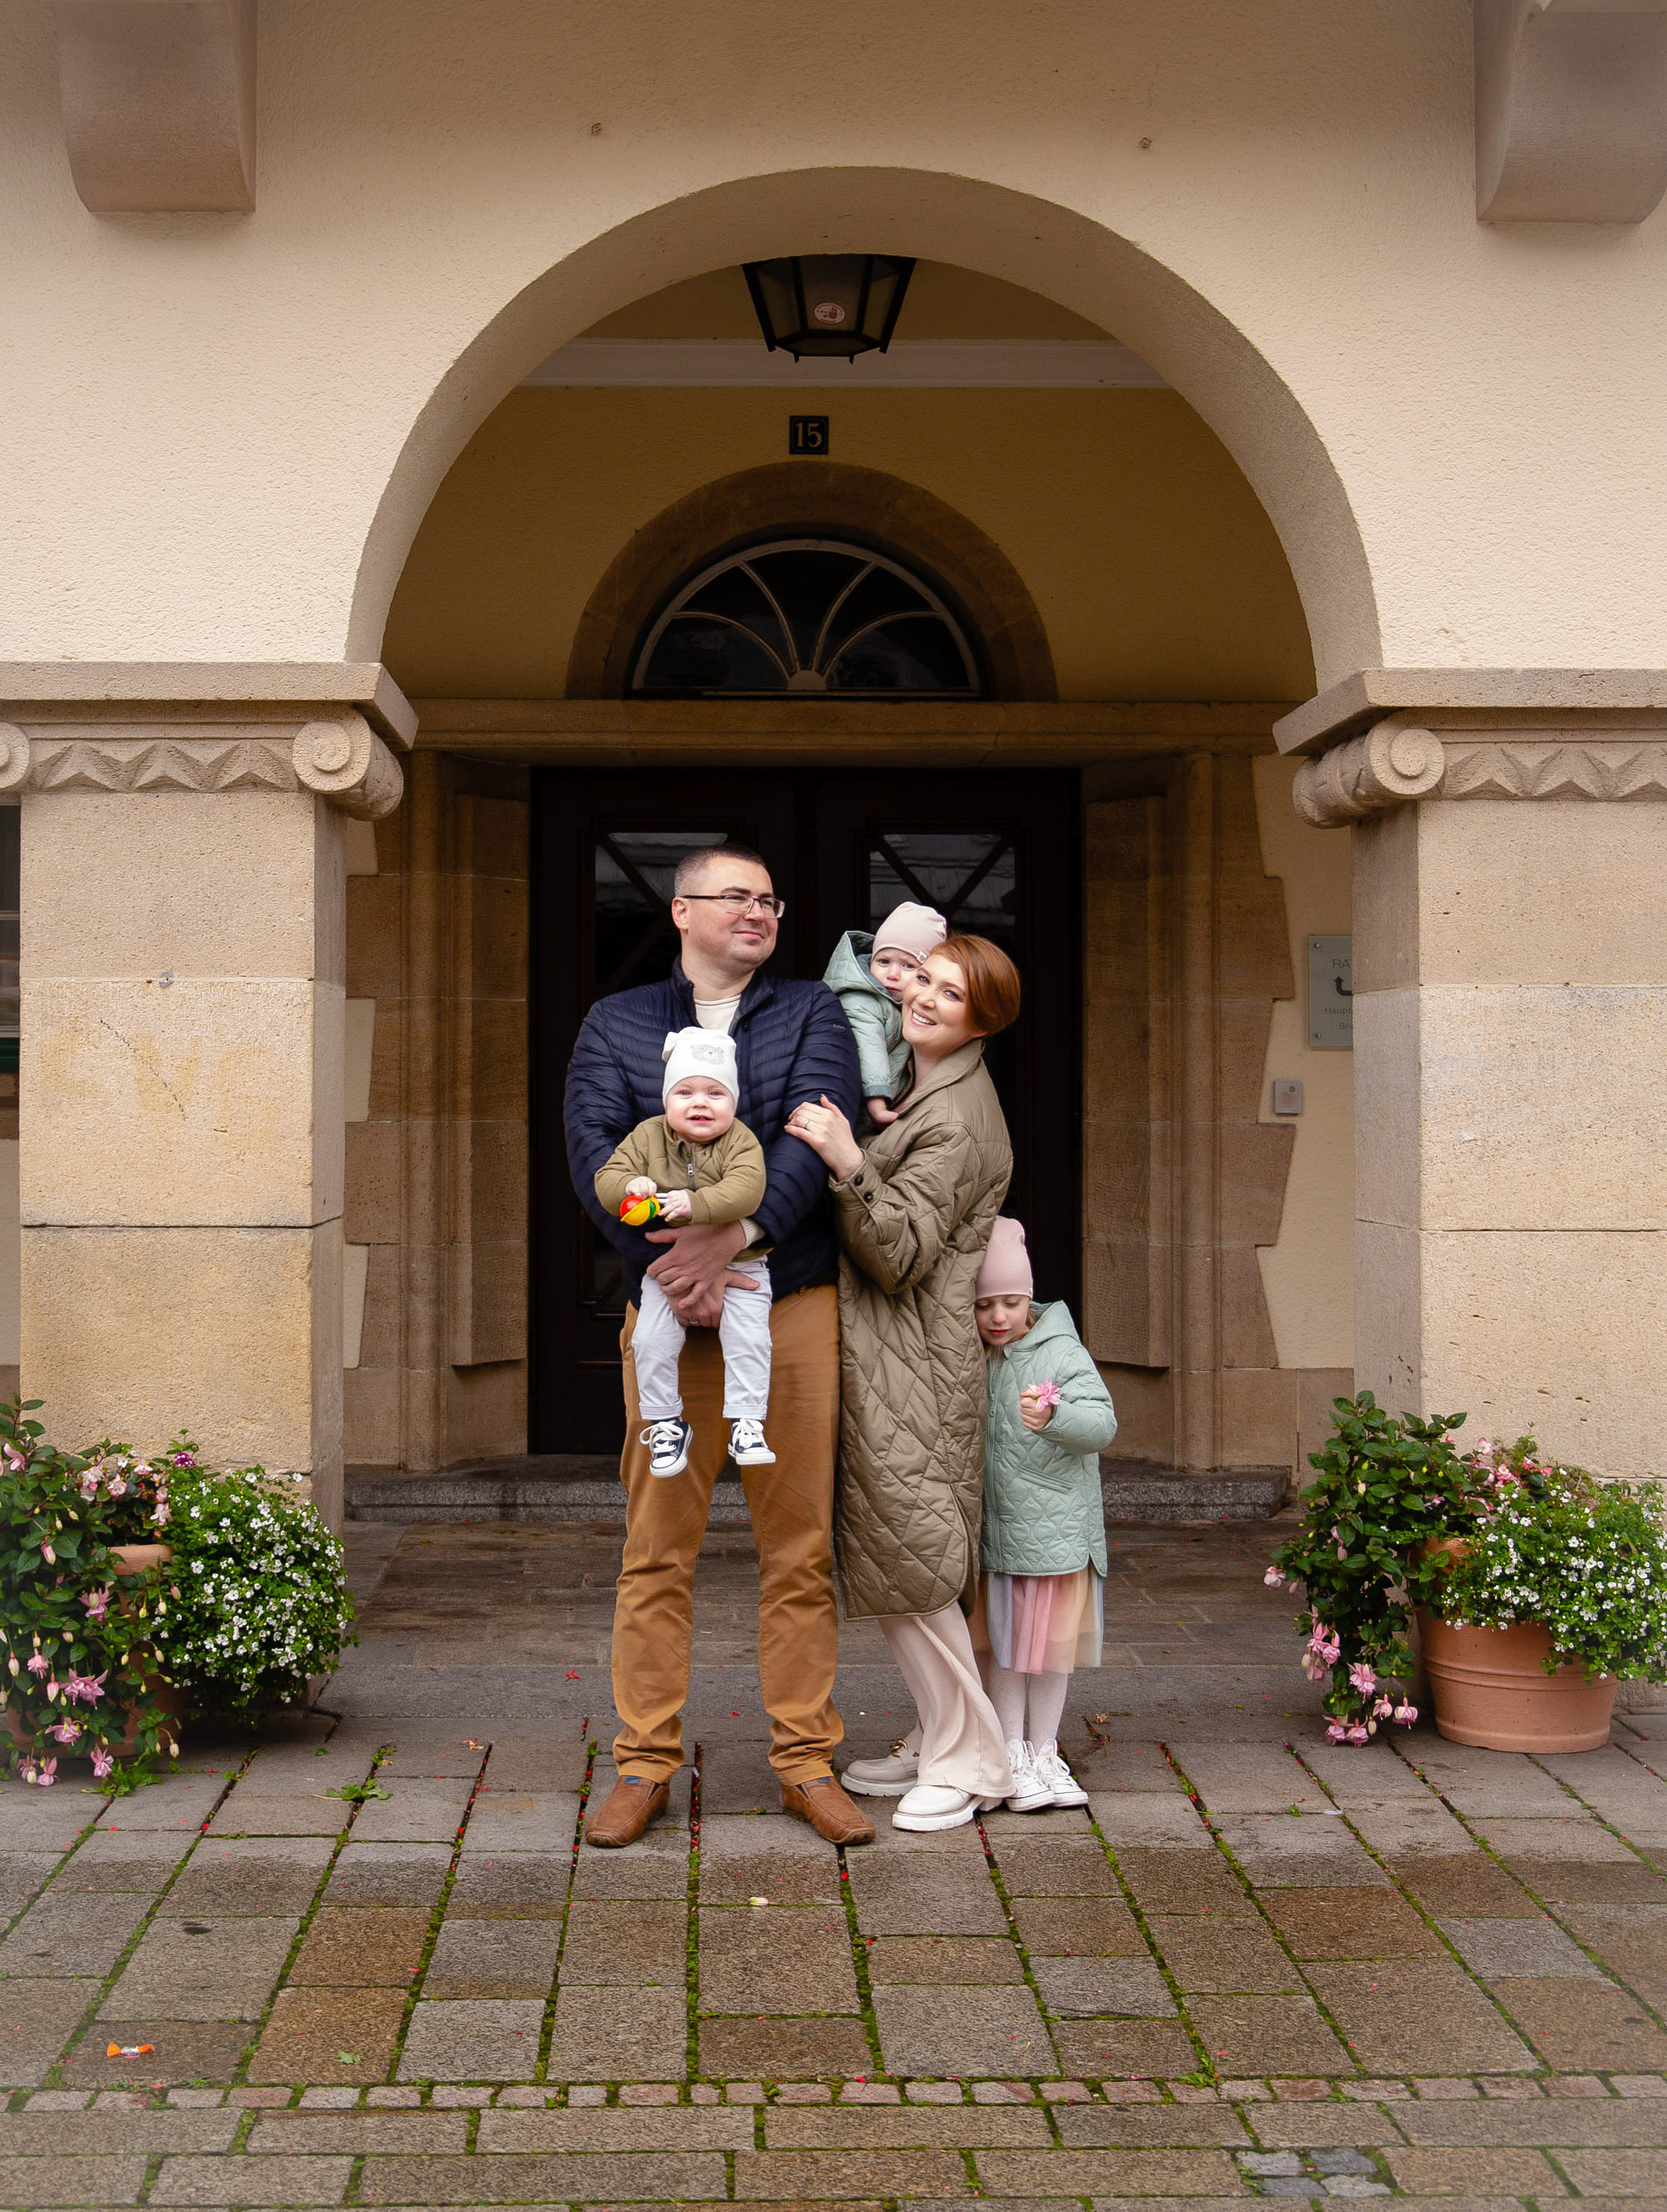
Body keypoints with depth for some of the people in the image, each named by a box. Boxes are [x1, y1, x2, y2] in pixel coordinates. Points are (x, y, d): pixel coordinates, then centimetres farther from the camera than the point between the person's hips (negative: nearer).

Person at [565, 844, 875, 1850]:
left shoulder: (813, 1014, 11)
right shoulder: (615, 1024, 11)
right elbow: (596, 1153, -3)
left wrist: (737, 1234, -22)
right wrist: (672, 1264, -17)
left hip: (794, 1305, 0)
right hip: (666, 1312, 0)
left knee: (801, 1548, 4)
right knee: (658, 1550, 2)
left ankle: (807, 1759, 13)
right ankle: (646, 1762, 11)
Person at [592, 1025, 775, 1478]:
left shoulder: (740, 1142, -13)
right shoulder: (647, 1136, -3)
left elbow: (745, 1190, -29)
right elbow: (606, 1178, -5)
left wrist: (696, 1203, -43)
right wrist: (630, 1186, -29)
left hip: (737, 1264, -2)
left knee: (748, 1337, -13)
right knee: (651, 1339, -8)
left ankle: (746, 1423, 0)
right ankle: (665, 1423, 10)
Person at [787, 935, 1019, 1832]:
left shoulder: (958, 1120, -15)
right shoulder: (912, 1083, 14)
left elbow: (901, 1254, -21)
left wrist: (848, 1166, -33)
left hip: (912, 1368, -10)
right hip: (876, 1354, 10)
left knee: (908, 1561, -6)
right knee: (897, 1566, 12)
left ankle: (971, 1761, 6)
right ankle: (943, 1743, 21)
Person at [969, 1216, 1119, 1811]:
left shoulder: (1062, 1354, -8)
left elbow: (1102, 1423, -19)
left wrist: (1053, 1415, -37)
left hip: (1057, 1527, -2)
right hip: (991, 1530, 3)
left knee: (1052, 1640, 8)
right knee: (999, 1641, 6)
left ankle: (1045, 1751, 22)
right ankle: (1012, 1755, 17)